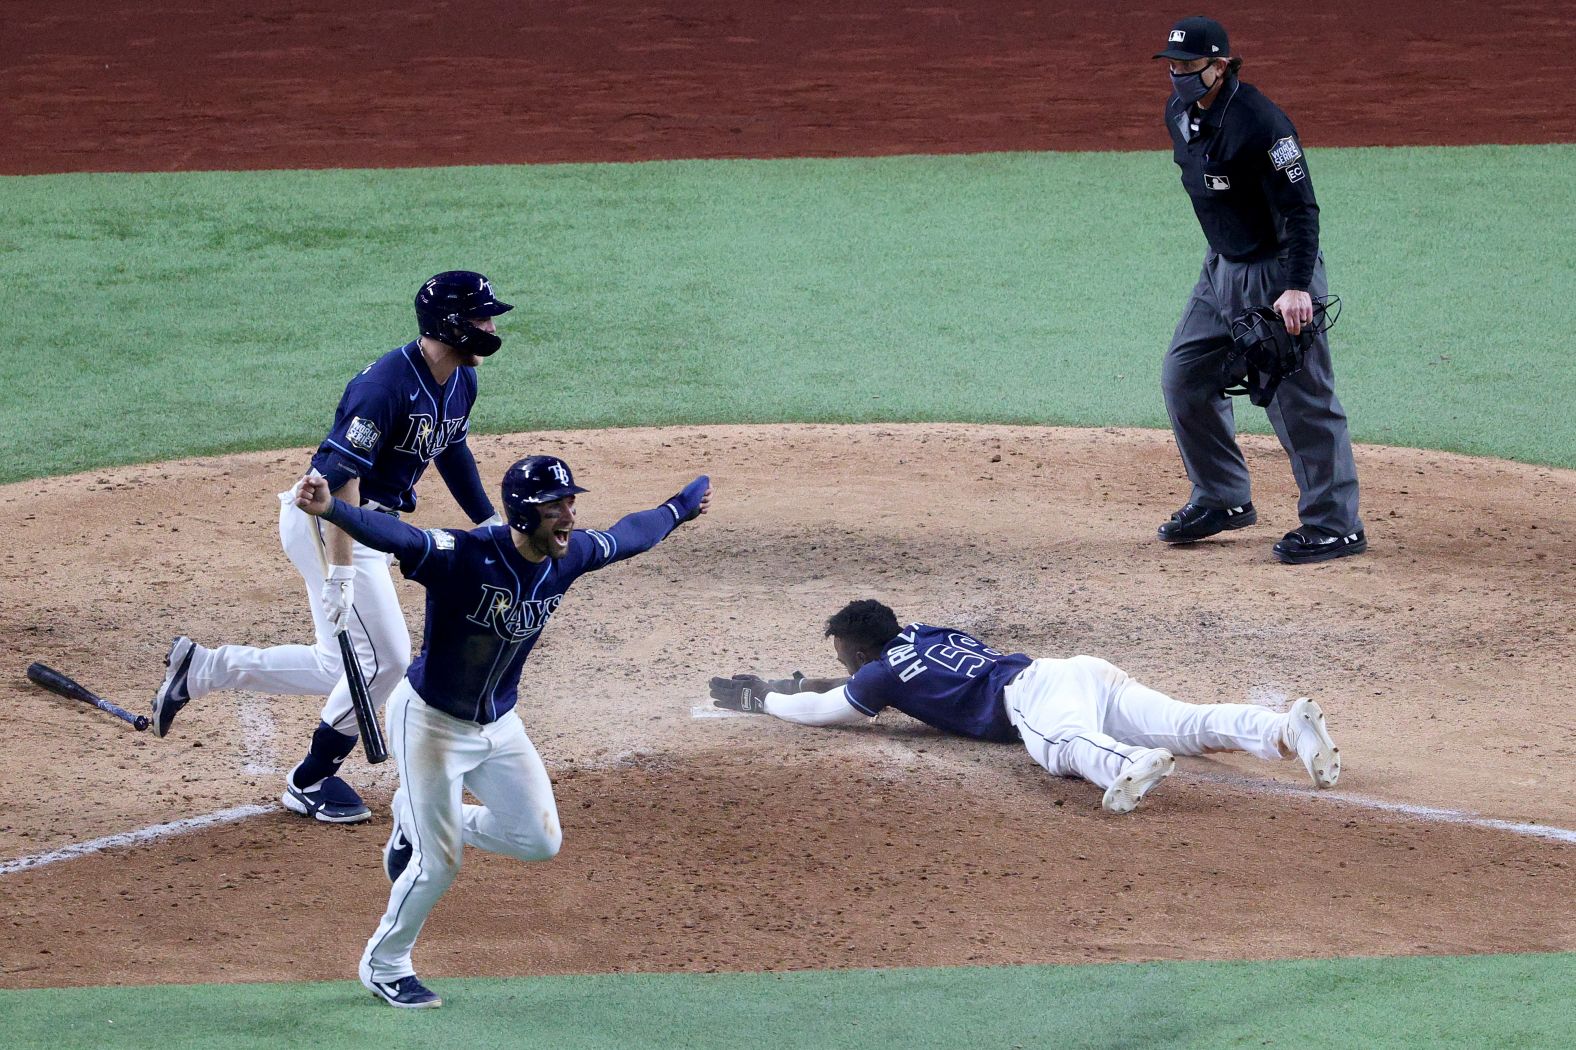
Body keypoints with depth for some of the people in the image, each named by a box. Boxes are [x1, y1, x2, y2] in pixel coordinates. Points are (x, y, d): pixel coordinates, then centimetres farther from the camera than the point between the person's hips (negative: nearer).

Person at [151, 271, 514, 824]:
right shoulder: (388, 383, -26)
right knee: (385, 657, -8)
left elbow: (452, 450, 24)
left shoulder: (460, 382, 3)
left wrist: (491, 525, 23)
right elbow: (338, 476, -30)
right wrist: (340, 573, -33)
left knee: (342, 670, 11)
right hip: (326, 524, -10)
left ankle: (199, 668, 20)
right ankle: (311, 781, 10)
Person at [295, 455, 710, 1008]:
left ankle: (419, 822, 32)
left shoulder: (569, 556, -10)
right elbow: (394, 536, -46)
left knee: (540, 840, 10)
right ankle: (384, 966, 24)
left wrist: (682, 508, 28)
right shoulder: (465, 556, -30)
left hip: (499, 724, 7)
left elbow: (627, 536, 11)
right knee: (439, 865, -3)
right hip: (431, 721, -7)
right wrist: (331, 509, -65)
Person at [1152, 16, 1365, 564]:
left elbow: (1300, 208, -26)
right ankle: (1223, 499, 25)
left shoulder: (1259, 123, -24)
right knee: (1184, 376, 12)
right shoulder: (1180, 113, 3)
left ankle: (1336, 526, -1)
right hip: (1223, 268, 9)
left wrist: (1297, 287, -33)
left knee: (1299, 397, -7)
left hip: (1277, 272, -9)